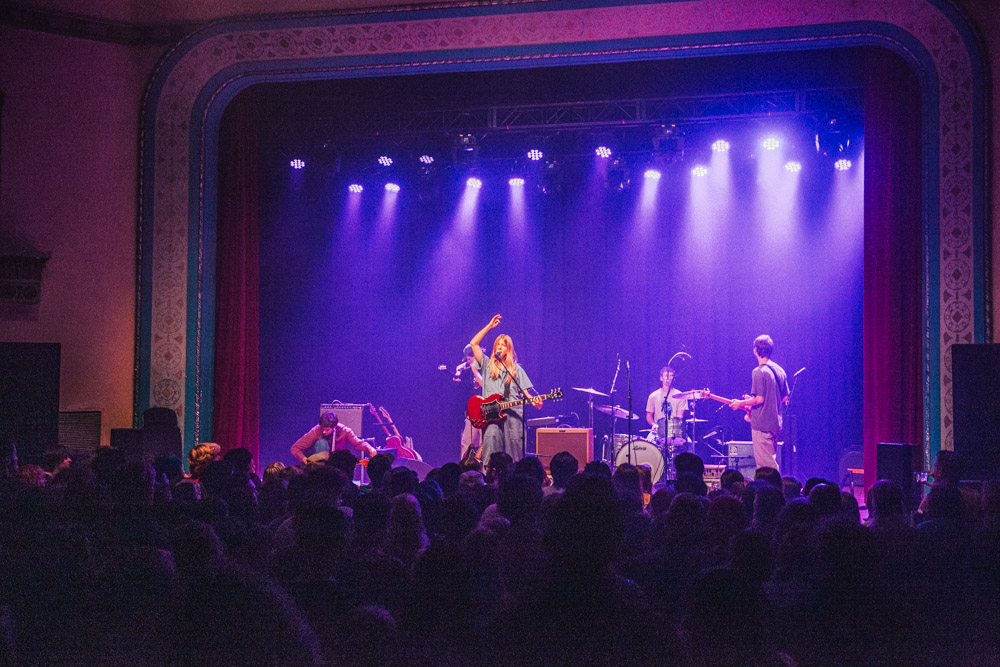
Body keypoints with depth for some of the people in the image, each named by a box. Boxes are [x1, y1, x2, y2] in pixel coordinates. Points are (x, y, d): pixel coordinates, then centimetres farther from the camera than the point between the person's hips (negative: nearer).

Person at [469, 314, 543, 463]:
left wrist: (533, 400, -11)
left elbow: (524, 390, 10)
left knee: (514, 442, -9)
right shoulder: (487, 364, 15)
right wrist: (489, 326, 8)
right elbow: (473, 343, 7)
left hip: (513, 412, 1)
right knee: (491, 439, -19)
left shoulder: (516, 369, 17)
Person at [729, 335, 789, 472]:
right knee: (770, 461, 17)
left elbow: (759, 399, -20)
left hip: (761, 424, -9)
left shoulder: (759, 372, -15)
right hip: (775, 423, 9)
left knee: (765, 464, -6)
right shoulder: (780, 370, 10)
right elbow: (785, 398, 16)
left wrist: (740, 403, -4)